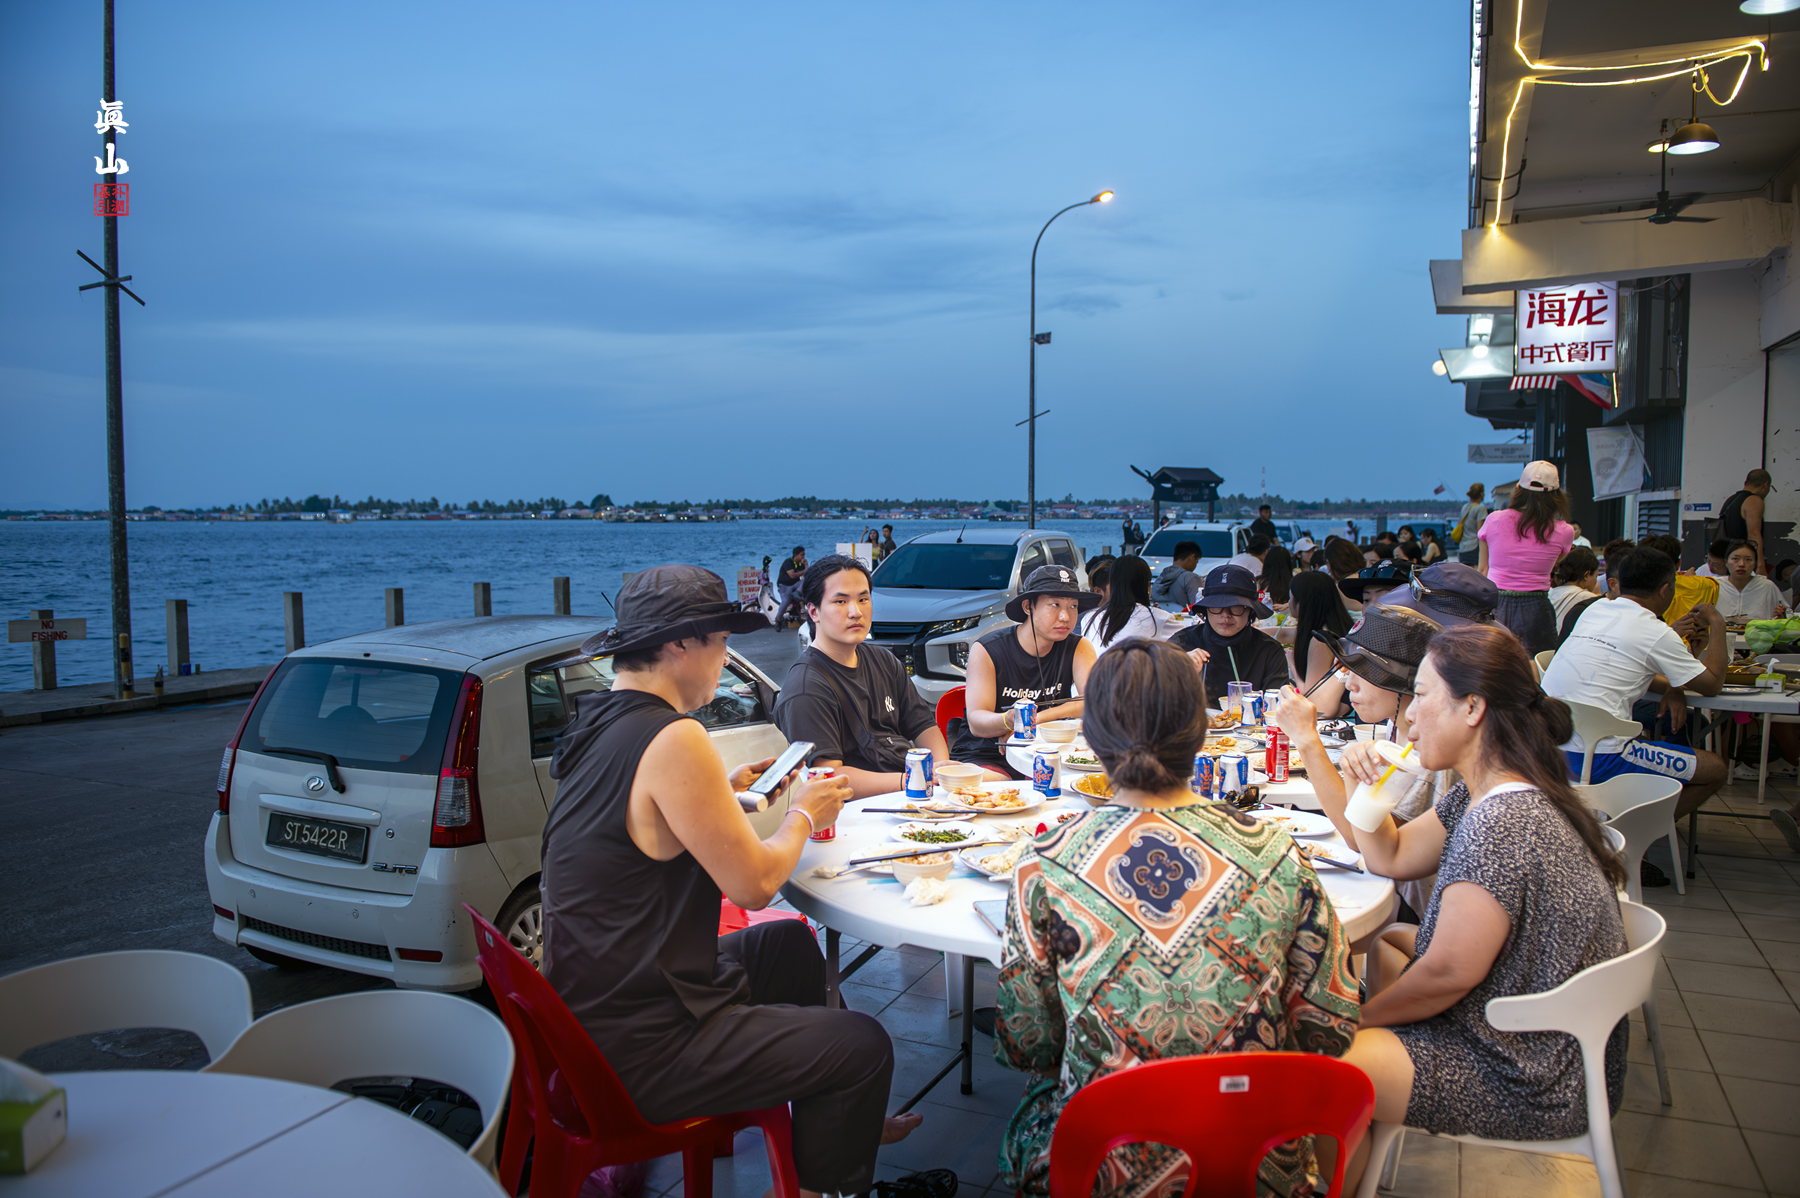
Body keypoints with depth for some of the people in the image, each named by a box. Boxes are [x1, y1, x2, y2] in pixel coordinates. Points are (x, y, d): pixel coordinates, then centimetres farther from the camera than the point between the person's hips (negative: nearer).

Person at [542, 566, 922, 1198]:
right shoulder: (674, 738, -25)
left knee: (791, 944, 27)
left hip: (593, 1005, 10)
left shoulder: (599, 724, 4)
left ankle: (840, 1123, 40)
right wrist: (802, 814, -2)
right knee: (865, 1047, 0)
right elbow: (754, 883, -19)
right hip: (636, 1052, -10)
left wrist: (723, 792, 12)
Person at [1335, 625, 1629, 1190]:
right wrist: (1368, 788, -4)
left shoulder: (1501, 826, -29)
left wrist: (1363, 1017, -11)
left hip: (1531, 1081, -10)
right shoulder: (1482, 796, 3)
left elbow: (1449, 972, -26)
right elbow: (1390, 857, 14)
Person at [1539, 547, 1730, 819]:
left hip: (1551, 748, 8)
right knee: (1715, 771, 7)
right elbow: (1712, 684, 8)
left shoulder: (1593, 611, 13)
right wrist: (1717, 623, 17)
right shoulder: (1657, 634, -7)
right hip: (1597, 759, -8)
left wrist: (1669, 688, 14)